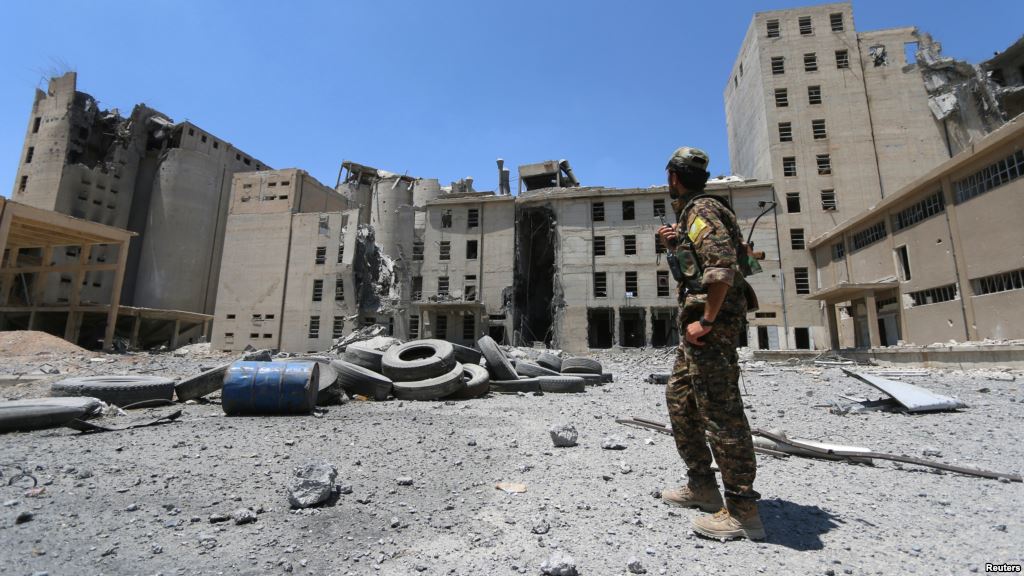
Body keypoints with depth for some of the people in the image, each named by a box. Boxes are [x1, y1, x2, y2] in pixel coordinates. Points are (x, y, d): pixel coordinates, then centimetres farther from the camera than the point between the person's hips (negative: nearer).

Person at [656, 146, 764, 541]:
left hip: (710, 322, -11)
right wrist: (675, 245, 13)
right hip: (699, 320, 11)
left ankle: (742, 511, 3)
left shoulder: (701, 210, -11)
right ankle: (702, 485, 26)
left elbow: (723, 266, -24)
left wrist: (706, 321, -22)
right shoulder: (692, 213, 20)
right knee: (679, 398, 16)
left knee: (720, 411, -7)